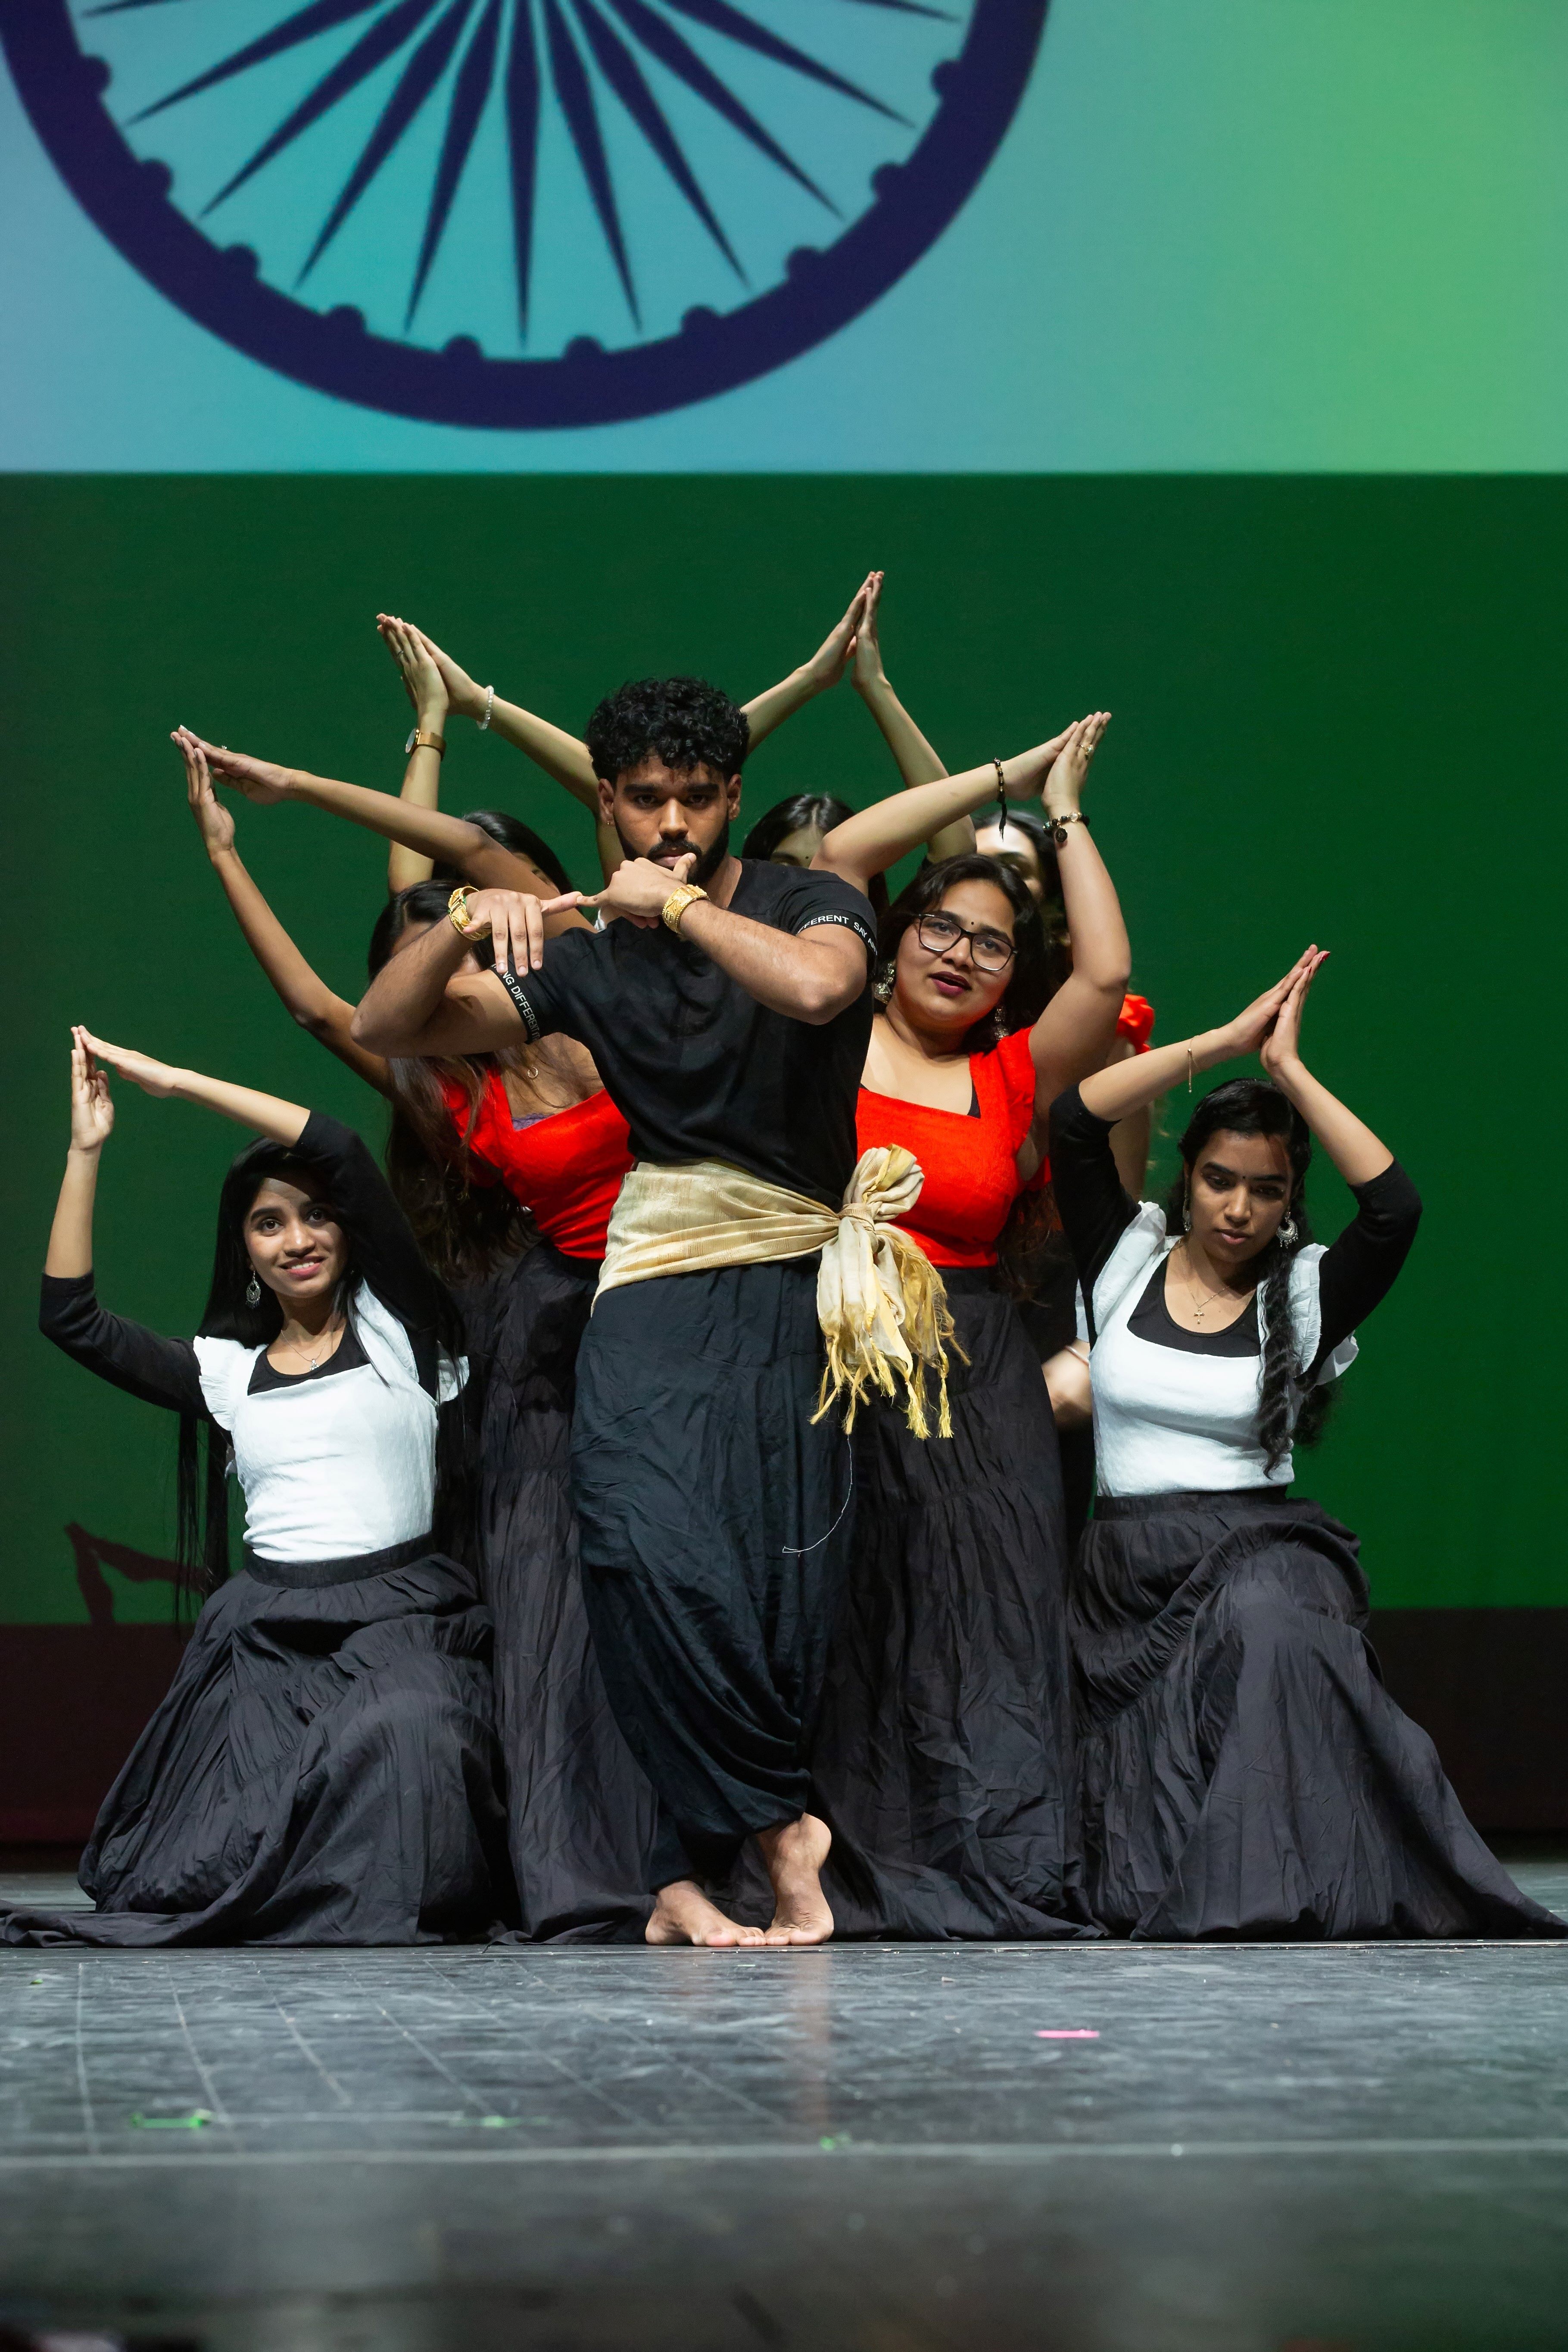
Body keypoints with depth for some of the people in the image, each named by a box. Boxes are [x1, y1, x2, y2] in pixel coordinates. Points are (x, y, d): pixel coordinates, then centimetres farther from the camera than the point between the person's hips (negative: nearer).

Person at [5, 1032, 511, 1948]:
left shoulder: (396, 1329, 6)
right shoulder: (226, 1369, 16)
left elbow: (345, 1152, -5)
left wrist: (177, 1081, -2)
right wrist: (87, 1150, 9)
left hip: (399, 1621, -2)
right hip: (268, 1632, 2)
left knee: (407, 1735, -36)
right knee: (211, 1878, -18)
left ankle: (400, 1901, -9)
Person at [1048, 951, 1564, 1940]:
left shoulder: (1305, 1294, 6)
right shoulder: (1127, 1258, 10)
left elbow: (1396, 1205, -12)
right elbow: (1073, 1123, -4)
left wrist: (1289, 1070, -7)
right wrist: (1226, 1042, -7)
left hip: (1262, 1550, -1)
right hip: (1132, 1564, 1)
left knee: (1266, 1625, -39)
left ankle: (1271, 1885, -36)